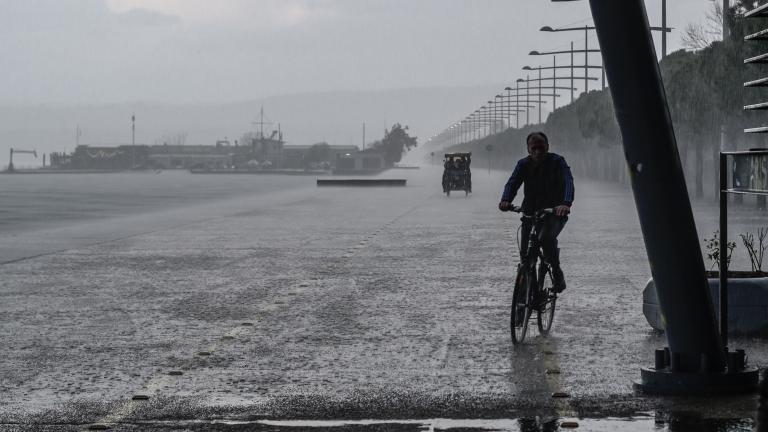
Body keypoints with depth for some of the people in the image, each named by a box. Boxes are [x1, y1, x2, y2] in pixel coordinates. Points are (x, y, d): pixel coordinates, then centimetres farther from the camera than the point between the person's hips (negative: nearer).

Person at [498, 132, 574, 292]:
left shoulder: (557, 162, -12)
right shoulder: (524, 164, -3)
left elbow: (568, 181, -28)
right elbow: (512, 183, -17)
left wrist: (566, 203, -48)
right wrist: (505, 200, -39)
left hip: (554, 213, -4)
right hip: (531, 212, 4)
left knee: (546, 237, -33)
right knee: (525, 254, -4)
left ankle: (557, 273, -13)